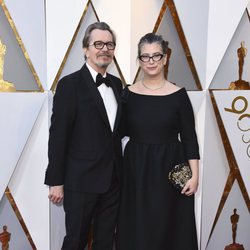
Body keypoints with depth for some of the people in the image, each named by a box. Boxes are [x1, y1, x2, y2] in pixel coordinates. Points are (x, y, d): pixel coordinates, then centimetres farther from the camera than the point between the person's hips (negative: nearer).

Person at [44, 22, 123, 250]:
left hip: (113, 179, 6)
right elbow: (58, 135, -12)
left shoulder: (116, 83, 9)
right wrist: (56, 181, -11)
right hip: (81, 180, -5)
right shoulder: (70, 84, -10)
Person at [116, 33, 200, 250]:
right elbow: (121, 131, 6)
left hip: (169, 168, -1)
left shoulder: (178, 95, -4)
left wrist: (195, 175, -6)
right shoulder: (129, 93, 0)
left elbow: (189, 137, -3)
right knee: (136, 226, 11)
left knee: (168, 226, 10)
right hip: (136, 169, 2)